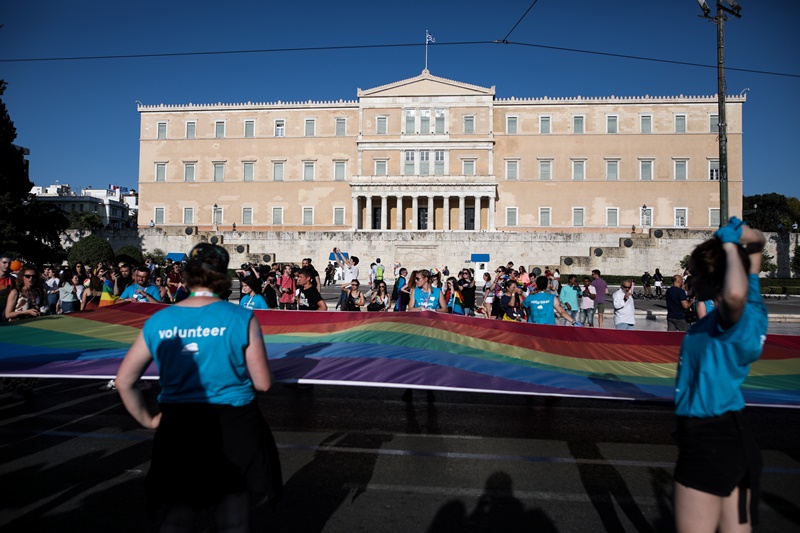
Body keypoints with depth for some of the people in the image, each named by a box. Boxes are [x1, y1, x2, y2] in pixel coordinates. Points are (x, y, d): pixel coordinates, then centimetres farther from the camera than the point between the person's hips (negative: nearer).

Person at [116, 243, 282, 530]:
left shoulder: (158, 321, 0)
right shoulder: (241, 318, -10)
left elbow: (124, 381, 5)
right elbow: (263, 383, -6)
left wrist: (148, 420, 14)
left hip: (177, 428, 2)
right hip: (233, 430, -2)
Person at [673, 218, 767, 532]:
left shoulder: (733, 316, -21)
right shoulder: (748, 305, 4)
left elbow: (735, 293, -48)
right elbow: (758, 245, 20)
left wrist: (731, 246, -31)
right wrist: (743, 236, -2)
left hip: (710, 442, -9)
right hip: (731, 436, 9)